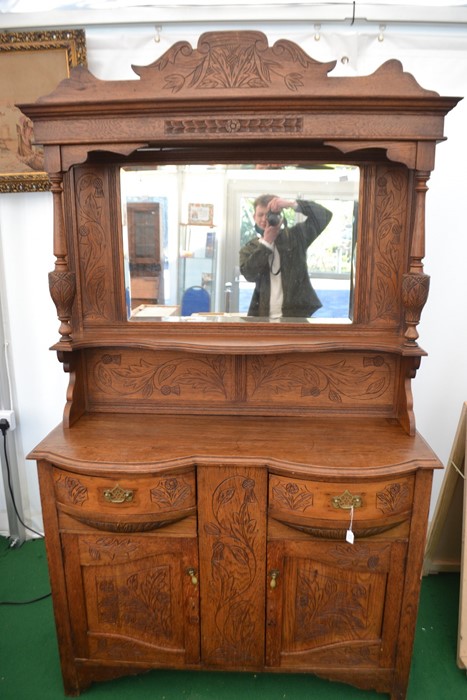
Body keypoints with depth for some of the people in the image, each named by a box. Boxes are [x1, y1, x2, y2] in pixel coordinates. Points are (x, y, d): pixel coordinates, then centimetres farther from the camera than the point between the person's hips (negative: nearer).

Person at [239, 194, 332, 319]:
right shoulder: (249, 248, 10)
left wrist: (292, 203, -13)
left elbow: (324, 215, -3)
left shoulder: (295, 236, 7)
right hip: (263, 317, 2)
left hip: (297, 314, -1)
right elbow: (249, 274, -9)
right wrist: (266, 242, -8)